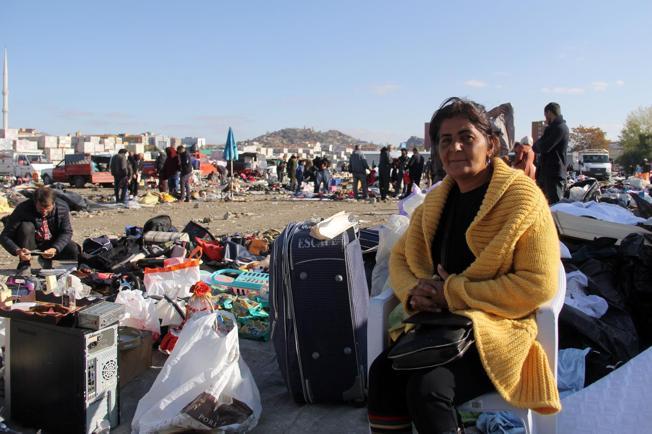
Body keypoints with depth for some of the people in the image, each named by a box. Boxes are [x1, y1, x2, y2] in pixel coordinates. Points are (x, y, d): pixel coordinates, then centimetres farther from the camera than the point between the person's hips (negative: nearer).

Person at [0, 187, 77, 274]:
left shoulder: (62, 207, -19)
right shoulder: (23, 209, -26)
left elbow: (67, 232, -12)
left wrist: (55, 249, -30)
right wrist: (18, 251, -43)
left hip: (52, 244, 2)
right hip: (30, 244, -2)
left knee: (73, 249, -23)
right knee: (26, 227, -32)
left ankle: (46, 260, 8)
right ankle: (24, 265, -16)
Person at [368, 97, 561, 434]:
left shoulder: (522, 198, -9)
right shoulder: (437, 200, 11)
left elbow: (538, 285, -16)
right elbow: (400, 256, 17)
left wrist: (454, 292, -16)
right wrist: (413, 291, -7)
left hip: (497, 330, -5)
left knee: (427, 388, -30)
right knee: (383, 373, -23)